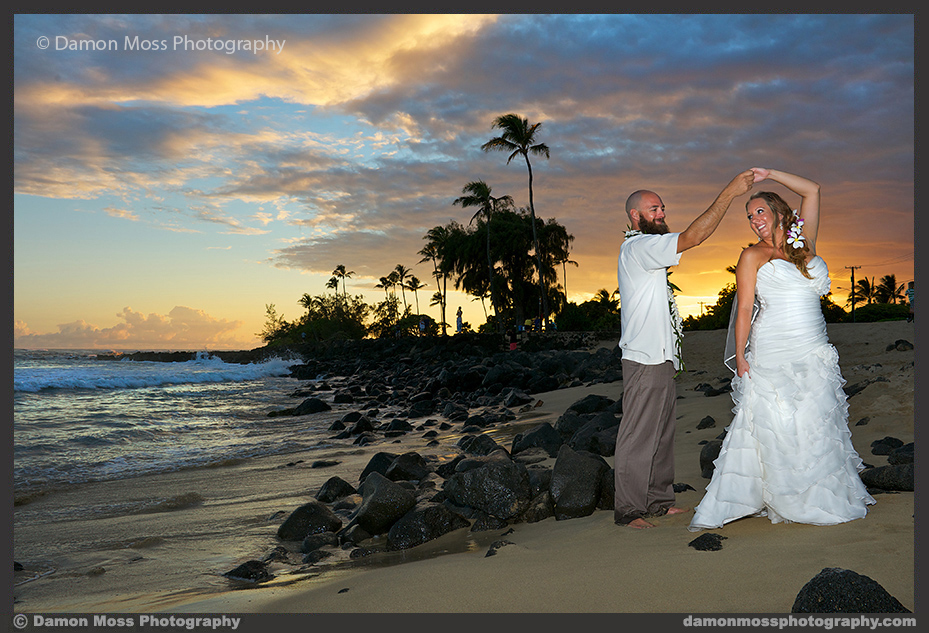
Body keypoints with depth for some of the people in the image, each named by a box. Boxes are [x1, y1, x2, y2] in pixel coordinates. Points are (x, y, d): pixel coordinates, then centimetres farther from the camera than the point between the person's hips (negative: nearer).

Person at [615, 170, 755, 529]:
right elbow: (691, 238, -24)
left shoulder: (645, 250, 21)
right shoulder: (637, 247, -13)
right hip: (644, 361, -11)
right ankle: (628, 510, 2)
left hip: (659, 359, 11)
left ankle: (658, 500, 24)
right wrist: (729, 193, -22)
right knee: (638, 438, -5)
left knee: (661, 435, 15)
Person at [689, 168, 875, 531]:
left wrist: (770, 174, 13)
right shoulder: (753, 256, 3)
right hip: (772, 357, -3)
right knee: (774, 428, -3)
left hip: (814, 355, 4)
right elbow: (744, 310, -1)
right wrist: (740, 357, -6)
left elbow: (812, 191, 16)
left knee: (817, 427, 5)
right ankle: (782, 501, 5)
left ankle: (824, 498, 16)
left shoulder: (805, 246, 13)